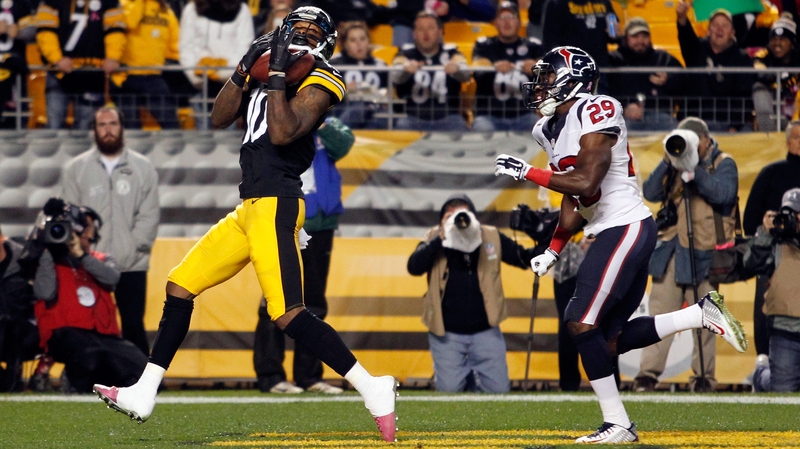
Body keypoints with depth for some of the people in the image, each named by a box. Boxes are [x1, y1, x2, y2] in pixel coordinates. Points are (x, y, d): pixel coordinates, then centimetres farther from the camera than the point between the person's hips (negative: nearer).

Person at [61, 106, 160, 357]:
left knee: (134, 326, 1)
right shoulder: (76, 169, 6)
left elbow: (150, 214, 3)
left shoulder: (143, 168, 6)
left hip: (132, 266, 0)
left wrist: (132, 248, -8)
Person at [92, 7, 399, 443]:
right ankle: (143, 395, 19)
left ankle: (373, 389, -16)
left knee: (288, 314, -19)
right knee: (180, 286, 13)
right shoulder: (268, 73, 18)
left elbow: (283, 132, -21)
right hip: (251, 208, 9)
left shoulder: (317, 83, -6)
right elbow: (219, 117, 13)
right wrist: (246, 66, 3)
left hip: (276, 206, -9)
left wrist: (277, 73, -18)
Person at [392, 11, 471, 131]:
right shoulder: (406, 53, 2)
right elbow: (395, 78, -17)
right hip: (414, 116, 0)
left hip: (447, 118, 0)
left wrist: (456, 69, -43)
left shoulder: (451, 53, 2)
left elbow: (464, 75, -17)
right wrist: (406, 70, -42)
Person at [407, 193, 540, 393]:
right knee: (449, 390, -1)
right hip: (447, 333, -2)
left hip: (485, 331, 2)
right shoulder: (434, 239, -4)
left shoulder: (491, 237, -1)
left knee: (498, 389, 2)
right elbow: (414, 267, -18)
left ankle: (473, 379, 35)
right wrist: (440, 239, -26)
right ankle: (461, 375, 34)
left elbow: (522, 258, 5)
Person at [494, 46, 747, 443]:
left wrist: (526, 172, -19)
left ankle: (617, 424, -8)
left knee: (582, 323, -13)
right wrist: (553, 251, 13)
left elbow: (586, 184, -24)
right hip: (608, 233, 10)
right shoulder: (551, 129, 14)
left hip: (626, 228, -10)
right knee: (609, 339, 10)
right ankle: (702, 314, 15)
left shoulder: (595, 113, -15)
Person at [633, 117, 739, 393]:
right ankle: (648, 373, -2)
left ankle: (704, 376, 8)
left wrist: (693, 169, -18)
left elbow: (722, 193, -16)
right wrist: (667, 163, -6)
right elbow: (651, 193, 4)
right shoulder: (675, 166, 14)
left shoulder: (723, 164, 3)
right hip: (671, 250, 4)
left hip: (703, 253, -4)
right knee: (659, 313, -1)